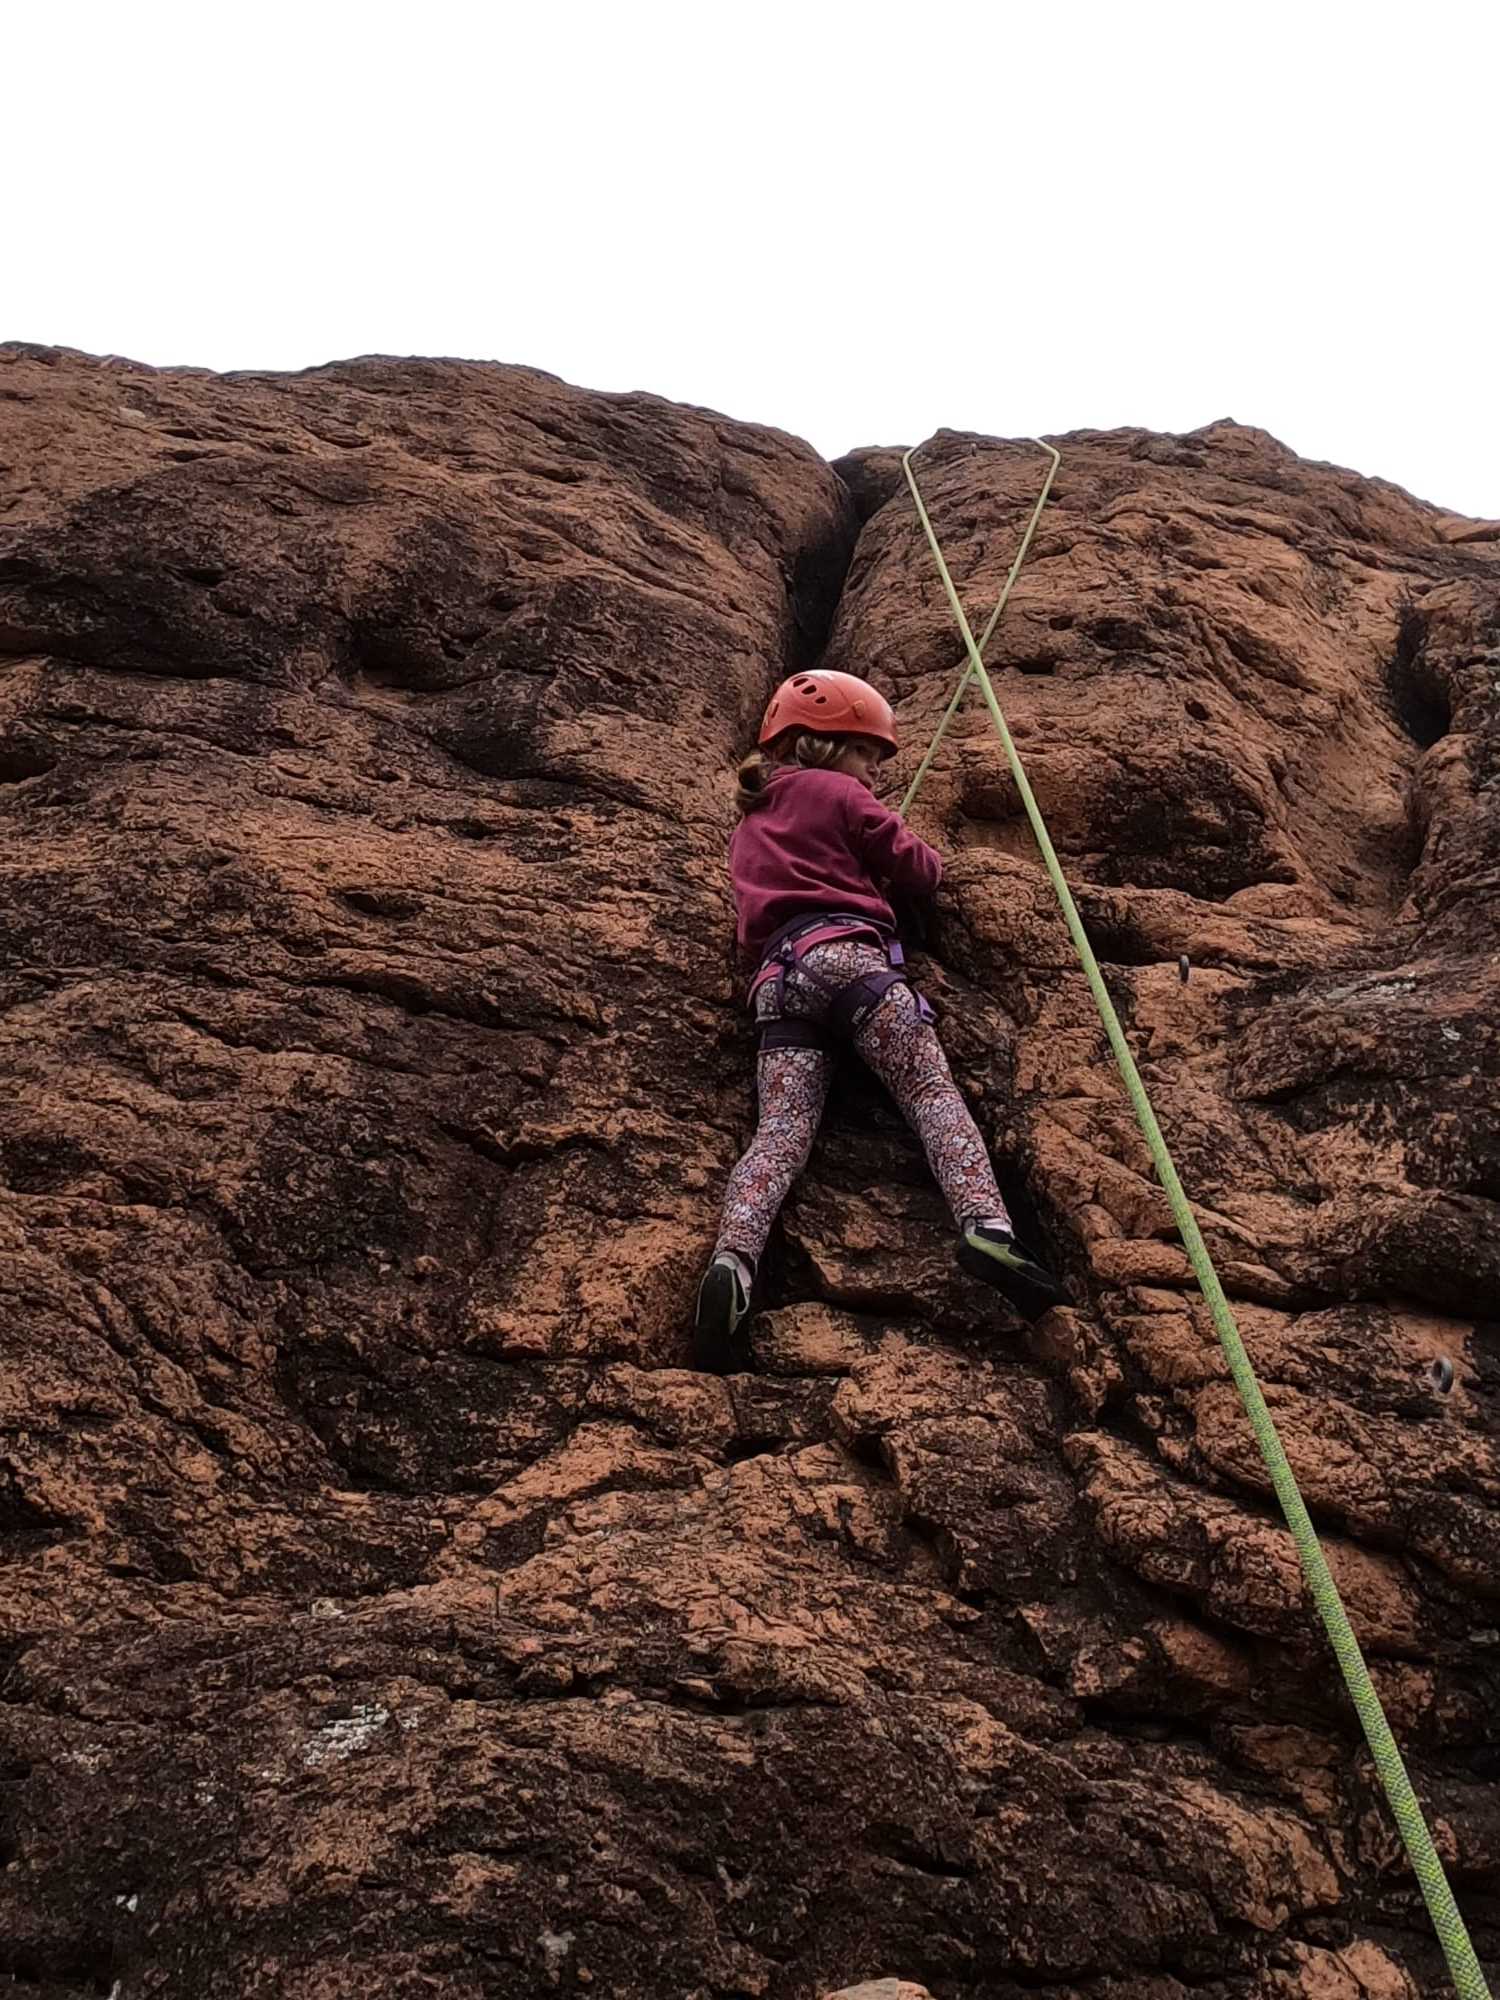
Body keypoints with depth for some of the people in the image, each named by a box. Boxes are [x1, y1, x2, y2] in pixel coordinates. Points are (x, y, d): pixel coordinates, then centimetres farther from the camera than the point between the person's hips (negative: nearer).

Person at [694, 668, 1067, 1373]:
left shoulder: (750, 823, 36)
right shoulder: (836, 791, 15)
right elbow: (916, 870, 14)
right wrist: (928, 862, 37)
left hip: (774, 977, 5)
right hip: (844, 949, -5)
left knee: (782, 1129, -12)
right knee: (931, 1087, -13)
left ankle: (731, 1262, -36)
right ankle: (986, 1226, -35)